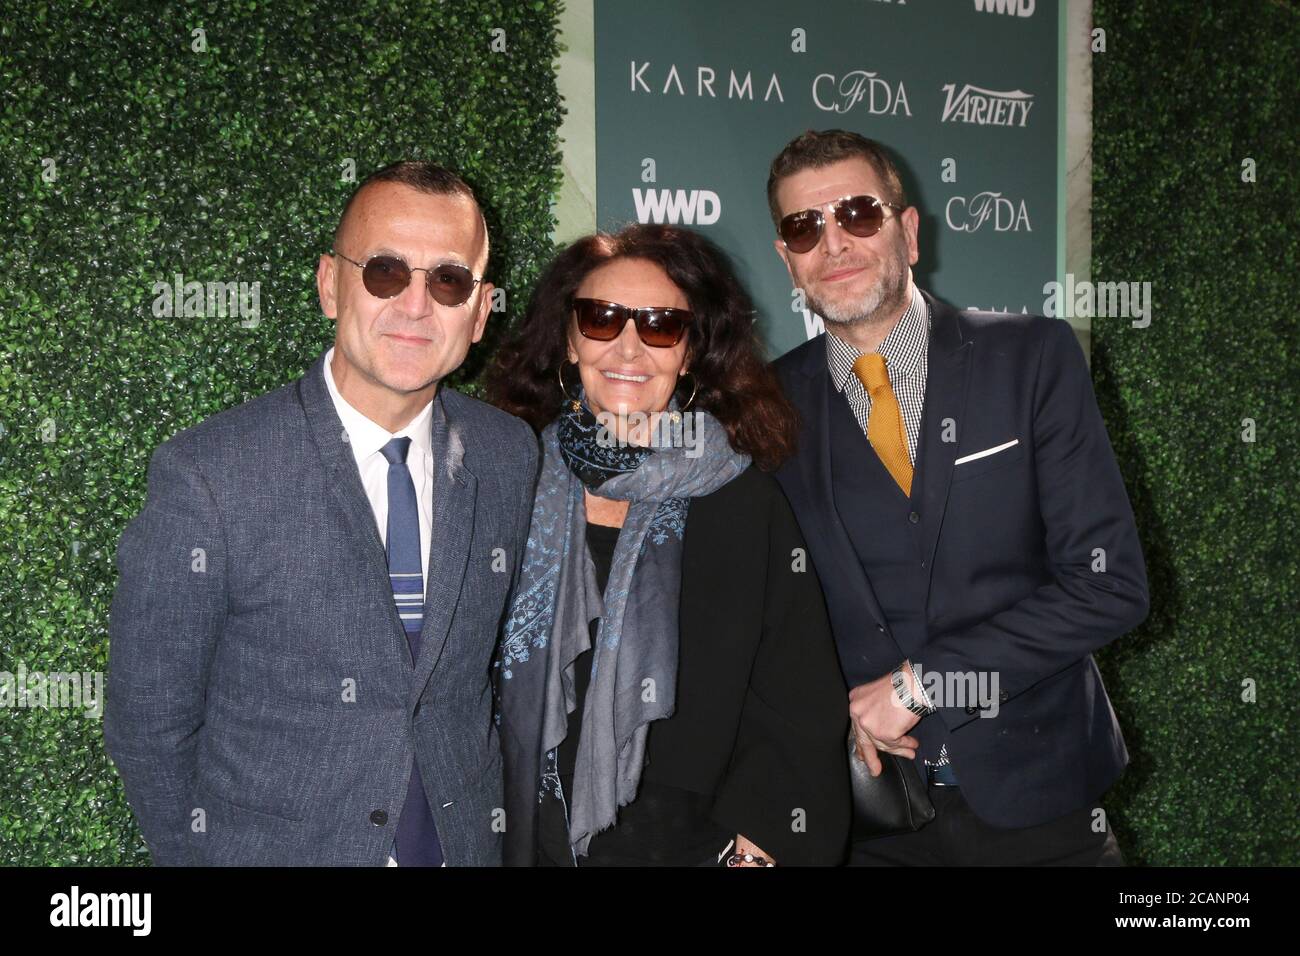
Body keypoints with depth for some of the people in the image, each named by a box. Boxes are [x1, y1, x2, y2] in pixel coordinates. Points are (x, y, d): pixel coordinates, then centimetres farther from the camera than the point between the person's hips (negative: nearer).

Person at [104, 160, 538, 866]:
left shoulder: (511, 456, -6)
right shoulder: (206, 477, -19)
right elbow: (148, 723, -11)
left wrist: (478, 810, 3)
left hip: (463, 842, 4)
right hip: (270, 846, -3)